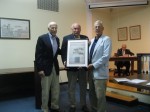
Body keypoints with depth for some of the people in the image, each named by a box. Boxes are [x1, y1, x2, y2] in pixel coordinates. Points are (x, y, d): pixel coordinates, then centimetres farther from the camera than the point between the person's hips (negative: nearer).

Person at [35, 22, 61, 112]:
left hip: (55, 67, 6)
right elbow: (38, 55, -13)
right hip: (46, 67, -6)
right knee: (45, 91, 4)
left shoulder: (57, 39, 9)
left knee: (56, 90, 14)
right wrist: (40, 69, -17)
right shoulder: (42, 38, -10)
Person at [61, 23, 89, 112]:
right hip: (71, 66, -2)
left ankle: (83, 105, 31)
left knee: (83, 87, 14)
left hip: (83, 66, 2)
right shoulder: (66, 38, 1)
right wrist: (64, 61, -17)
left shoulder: (85, 38, 6)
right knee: (71, 88, 10)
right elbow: (63, 51, -2)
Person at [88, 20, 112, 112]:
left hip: (100, 72, -7)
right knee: (92, 94, 16)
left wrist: (94, 65, -17)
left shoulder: (106, 39, -6)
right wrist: (88, 64, 1)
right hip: (91, 71, 7)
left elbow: (106, 56, -17)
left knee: (100, 96, 0)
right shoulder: (92, 40, 16)